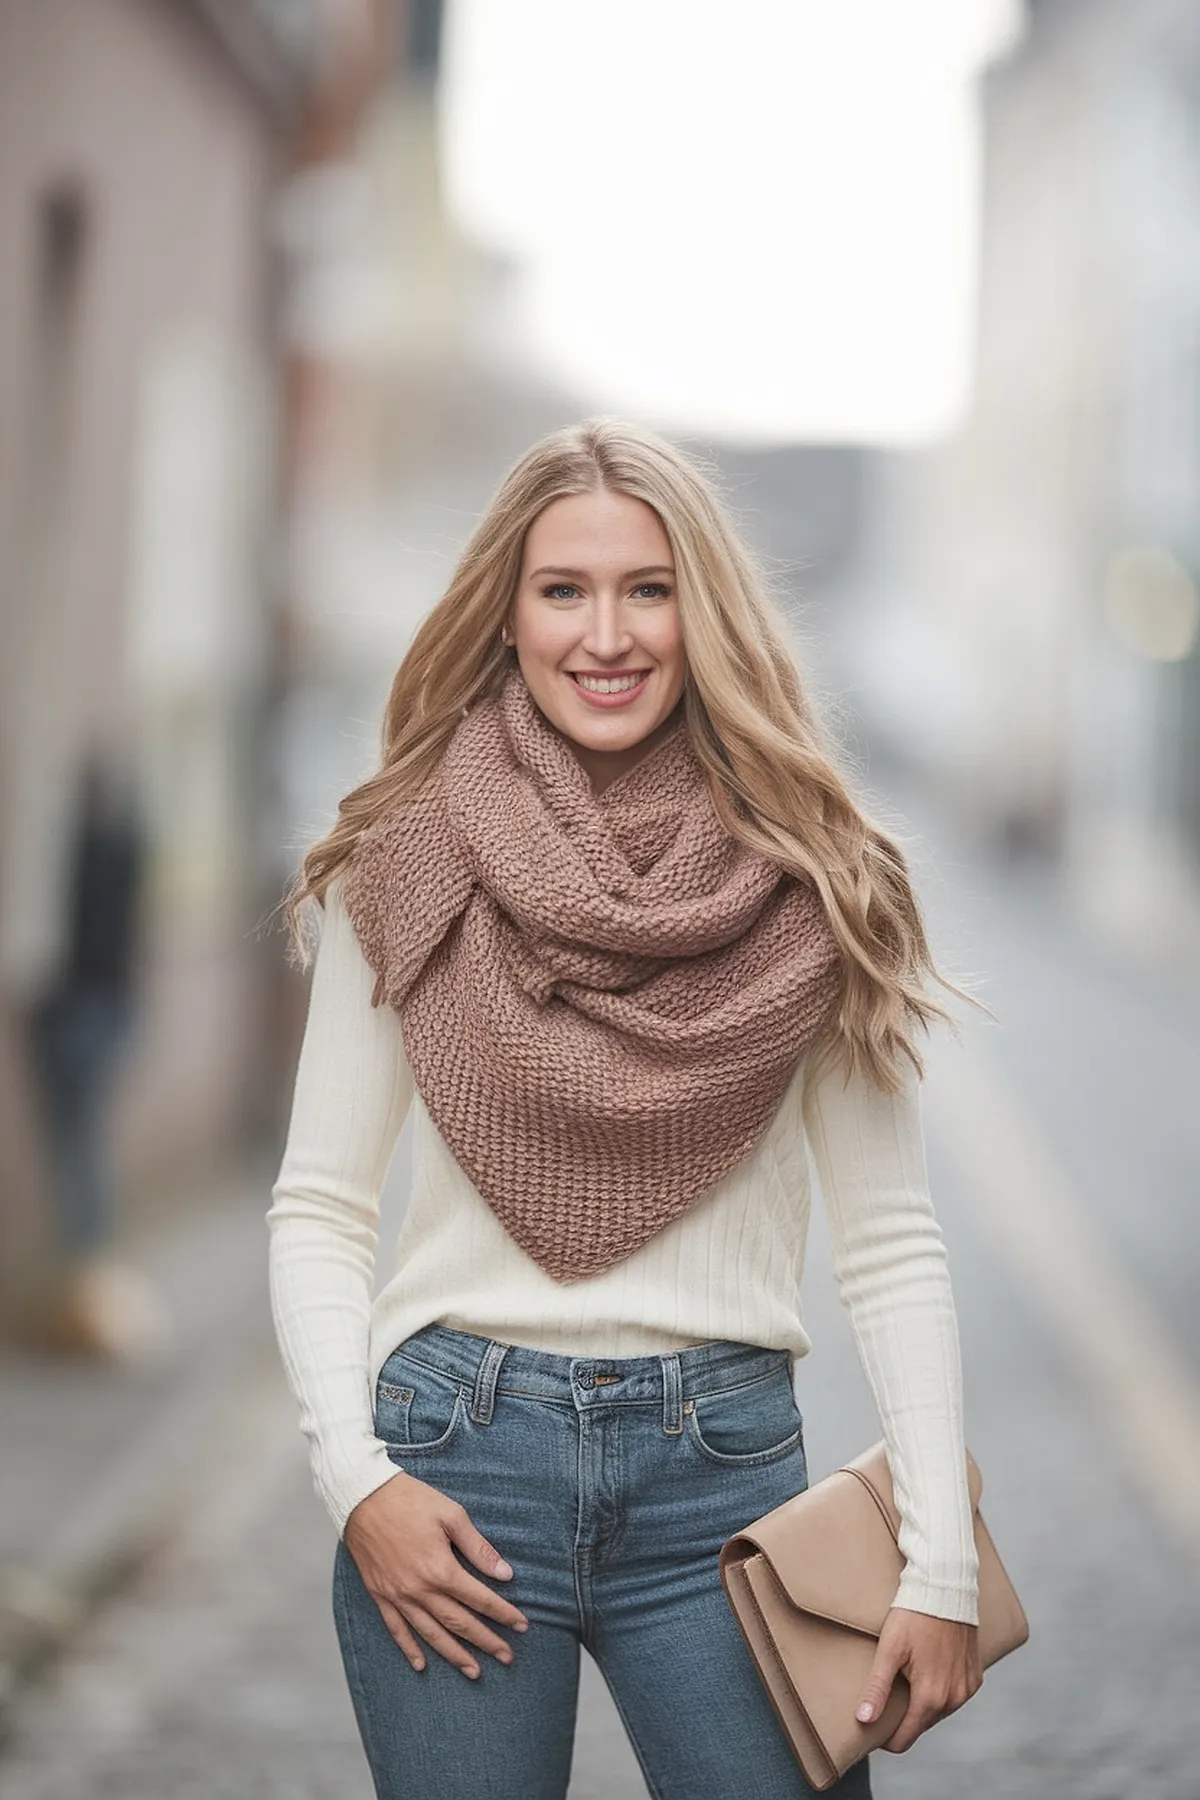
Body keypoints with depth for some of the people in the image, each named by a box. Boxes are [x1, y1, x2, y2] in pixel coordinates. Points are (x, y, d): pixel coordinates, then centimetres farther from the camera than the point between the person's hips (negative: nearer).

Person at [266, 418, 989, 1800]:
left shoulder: (812, 893, 1)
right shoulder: (402, 872, 1)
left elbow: (890, 1244, 1)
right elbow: (318, 1207, 4)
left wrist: (943, 1565, -4)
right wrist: (353, 1476, -9)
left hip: (723, 1470, 0)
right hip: (455, 1447, 0)